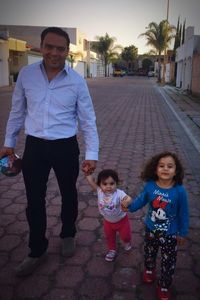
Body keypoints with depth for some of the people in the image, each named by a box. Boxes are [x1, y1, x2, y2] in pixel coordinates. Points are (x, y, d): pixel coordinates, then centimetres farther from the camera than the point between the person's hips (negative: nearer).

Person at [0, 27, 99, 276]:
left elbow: (88, 121, -3)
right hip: (34, 146, 1)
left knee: (68, 195, 17)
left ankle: (67, 235, 44)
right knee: (34, 201, 9)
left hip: (65, 147, -1)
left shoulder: (77, 81, -7)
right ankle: (37, 251, 30)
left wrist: (91, 155, -9)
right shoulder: (26, 74, -2)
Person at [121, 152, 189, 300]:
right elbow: (141, 200, -2)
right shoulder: (150, 186, -17)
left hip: (170, 234, -3)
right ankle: (149, 269, 60)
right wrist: (129, 204, -21)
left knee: (168, 261, 13)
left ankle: (164, 286, 38)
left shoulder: (179, 191, -25)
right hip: (151, 229, 3)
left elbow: (183, 213, -13)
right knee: (149, 253, 28)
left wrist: (183, 233, -5)